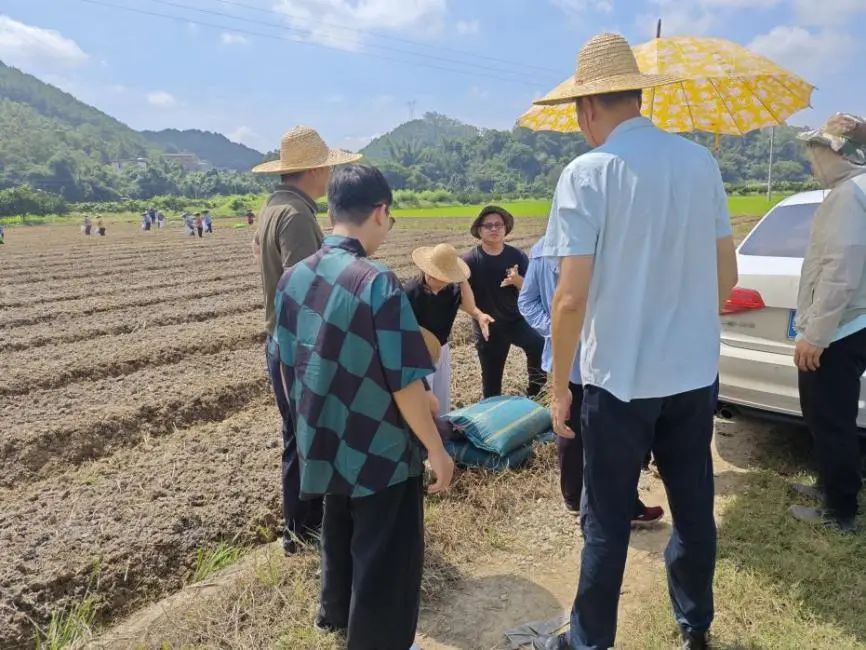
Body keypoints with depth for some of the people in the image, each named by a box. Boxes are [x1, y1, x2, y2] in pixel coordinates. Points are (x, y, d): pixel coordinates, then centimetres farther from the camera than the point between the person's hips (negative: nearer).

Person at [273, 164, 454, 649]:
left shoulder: (293, 278, -2)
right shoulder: (377, 283, -23)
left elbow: (287, 368, 7)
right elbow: (405, 384, -21)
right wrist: (436, 448, -8)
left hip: (326, 447, 8)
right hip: (381, 452, -7)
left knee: (340, 537, 29)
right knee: (385, 561, 12)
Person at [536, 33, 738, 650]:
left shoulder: (588, 173, -14)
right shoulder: (701, 161, 3)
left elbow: (571, 298, -18)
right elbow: (727, 274, 9)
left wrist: (559, 388, -7)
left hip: (620, 377, -5)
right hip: (696, 372, 6)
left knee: (607, 522, 9)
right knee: (694, 507, 20)